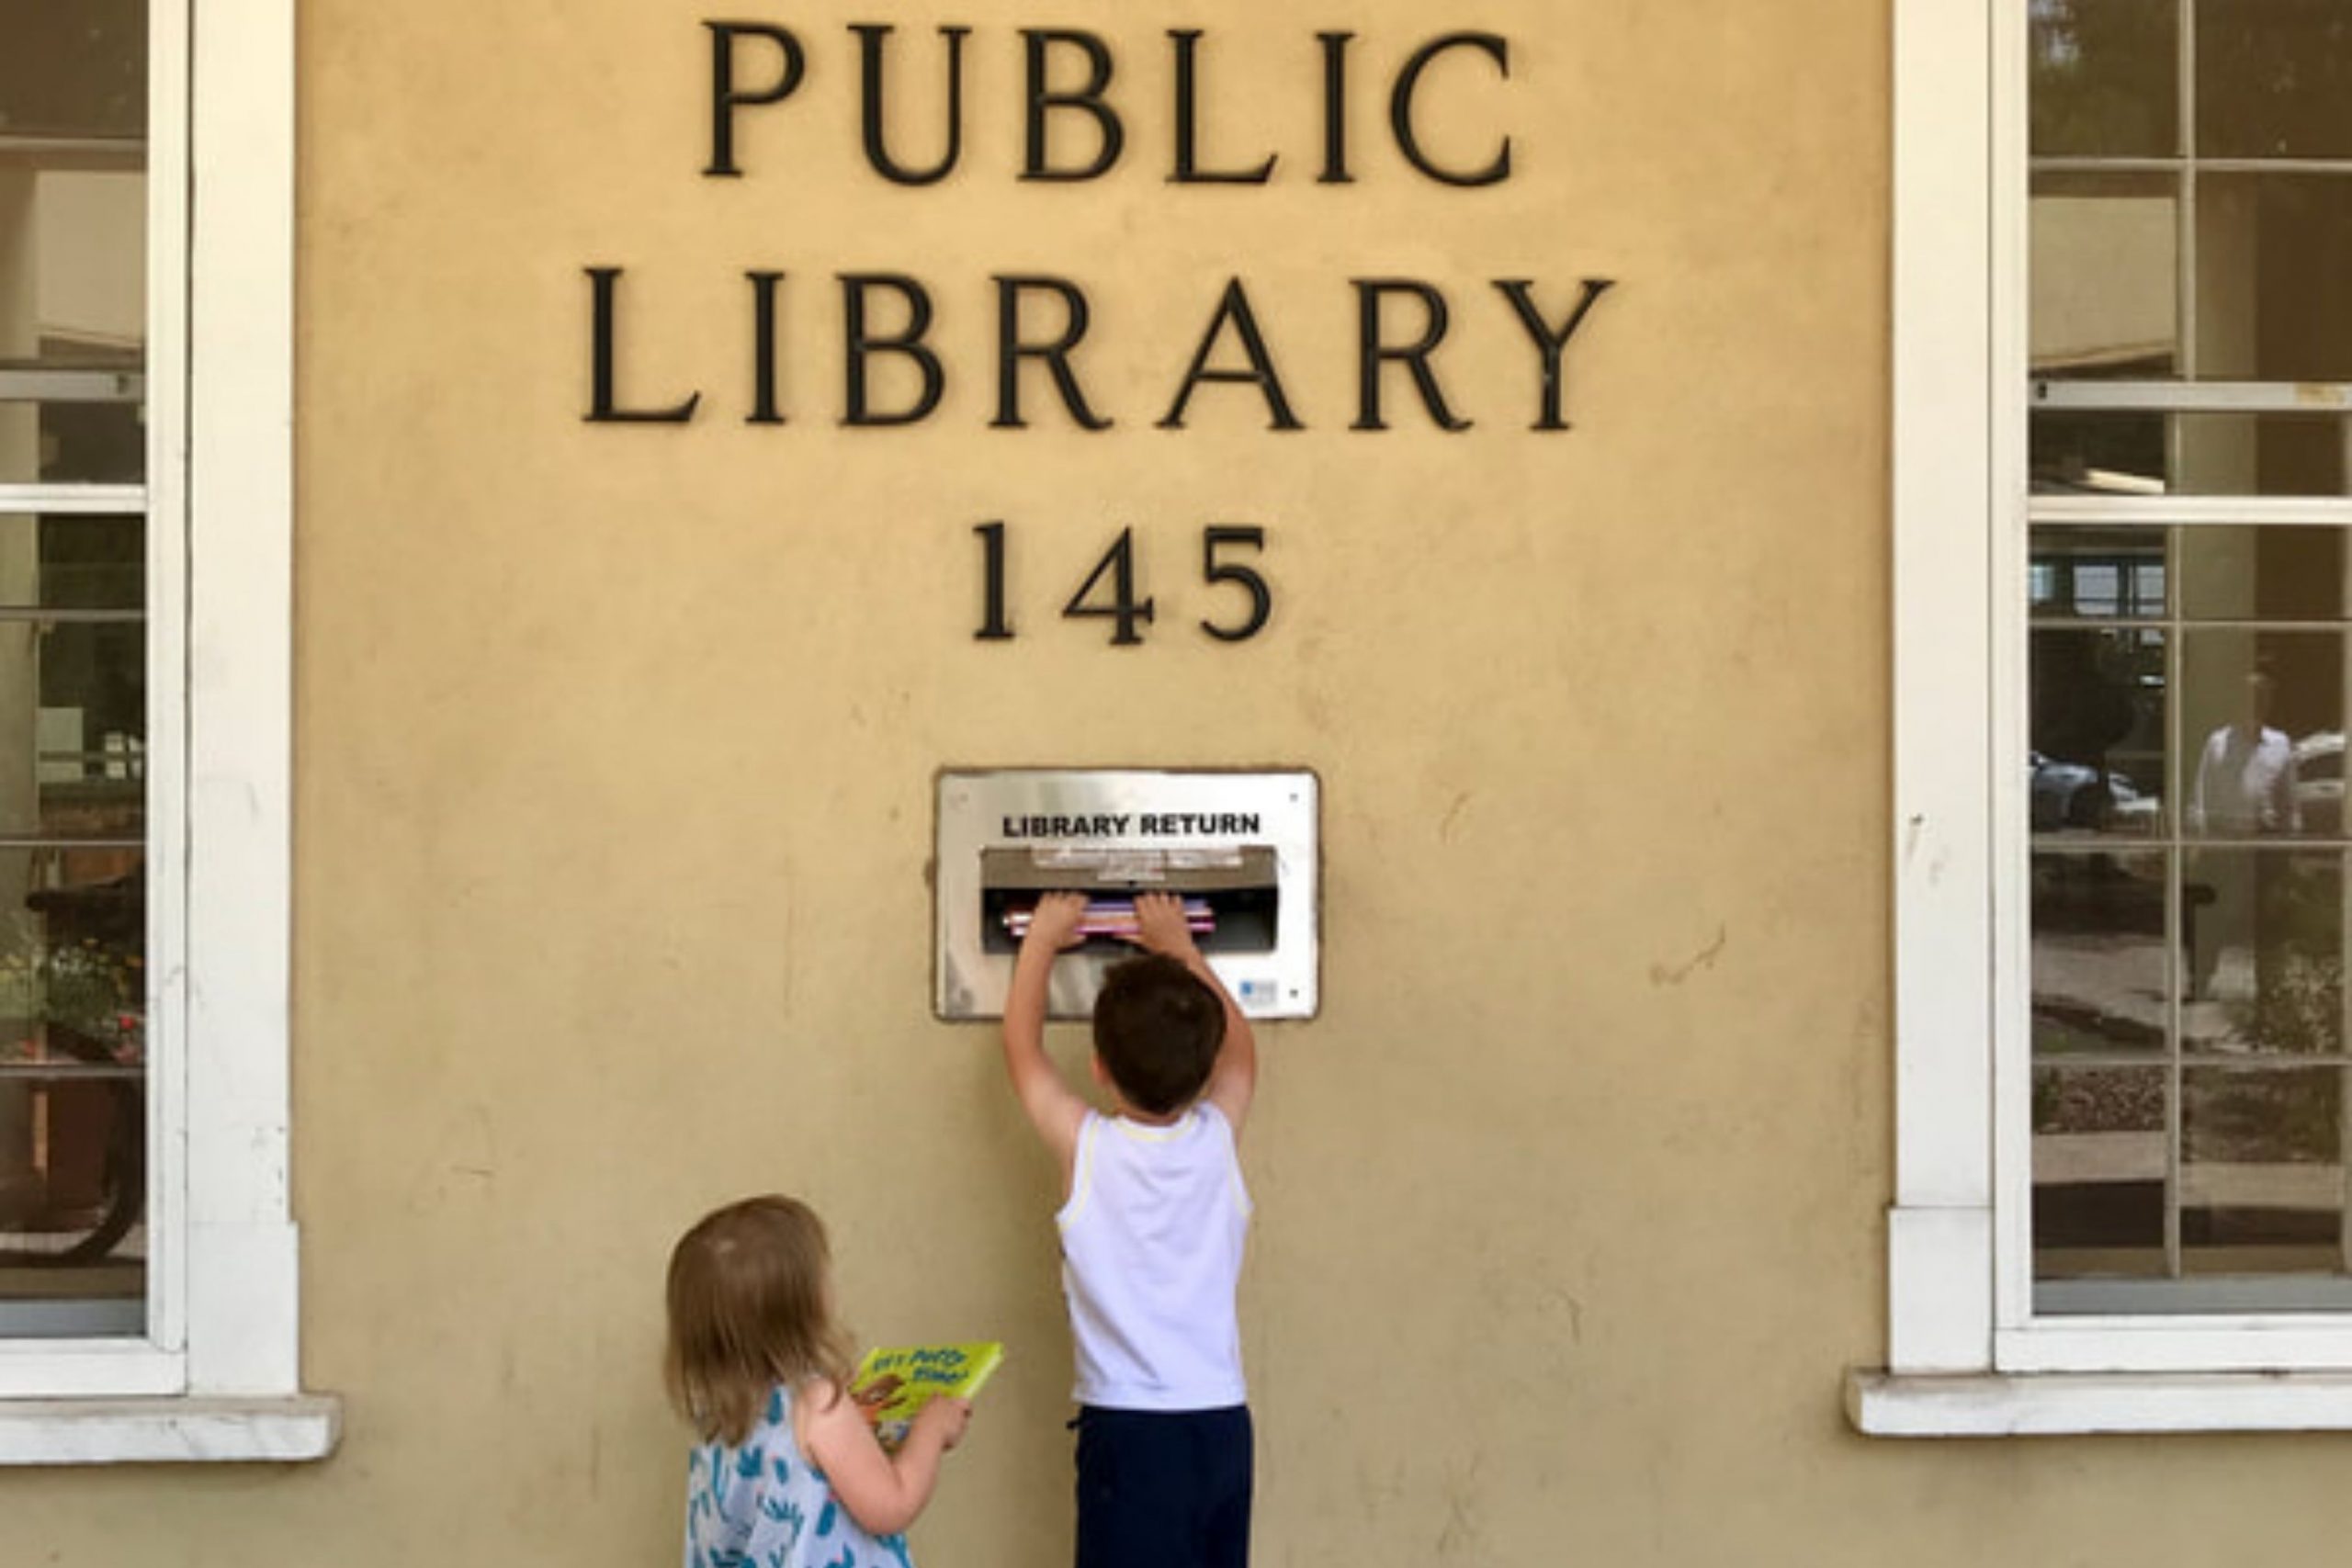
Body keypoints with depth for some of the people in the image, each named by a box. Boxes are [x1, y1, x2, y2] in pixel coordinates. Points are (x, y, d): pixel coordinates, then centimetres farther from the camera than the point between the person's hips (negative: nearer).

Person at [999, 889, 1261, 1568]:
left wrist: (1043, 939, 20)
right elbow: (1240, 1044, 20)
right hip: (1223, 1423, 4)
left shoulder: (1084, 1147, -10)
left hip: (1129, 1428, -4)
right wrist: (1179, 945, 28)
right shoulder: (1217, 1138, -2)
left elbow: (1021, 1042, 7)